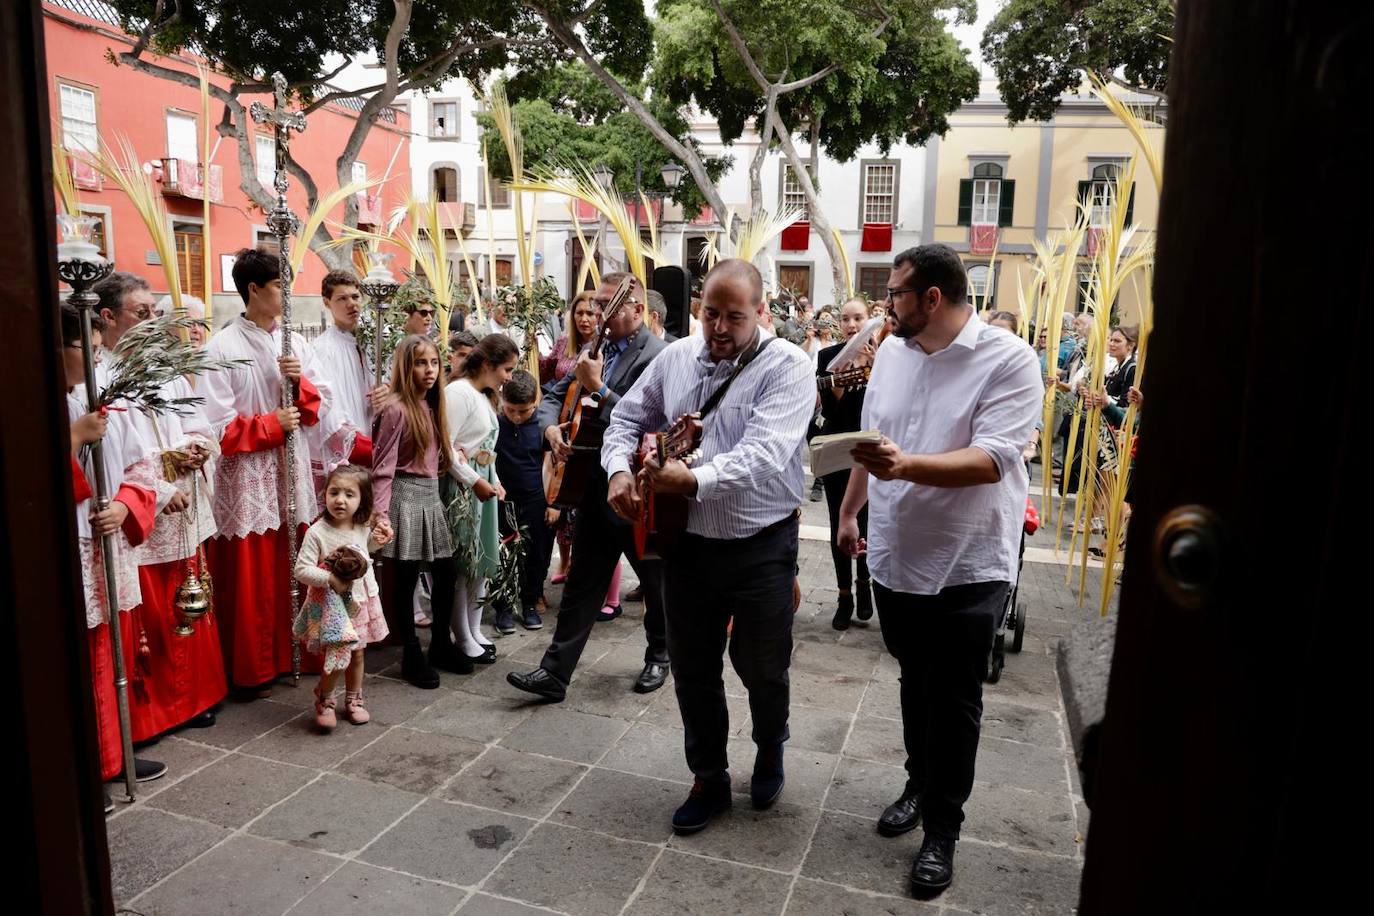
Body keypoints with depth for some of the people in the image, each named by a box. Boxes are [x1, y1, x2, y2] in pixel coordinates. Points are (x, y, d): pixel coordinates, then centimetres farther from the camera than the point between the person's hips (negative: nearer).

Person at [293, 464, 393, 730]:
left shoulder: (363, 527, -2)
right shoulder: (317, 532, -18)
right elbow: (301, 569, -20)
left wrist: (378, 537, 6)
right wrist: (330, 580, -28)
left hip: (360, 601, 5)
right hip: (330, 604, -5)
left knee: (356, 653, 16)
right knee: (339, 654, -9)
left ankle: (353, 701, 35)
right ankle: (324, 700, 18)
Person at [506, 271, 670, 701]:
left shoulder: (658, 356, -15)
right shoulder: (599, 350, 8)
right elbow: (554, 396, 15)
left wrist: (598, 387, -23)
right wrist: (551, 426, -5)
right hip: (594, 485, 7)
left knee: (656, 581, 15)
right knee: (581, 585, 10)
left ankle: (660, 655, 37)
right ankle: (555, 673, 16)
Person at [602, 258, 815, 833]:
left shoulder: (787, 367, -13)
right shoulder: (676, 358, 5)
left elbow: (764, 452, -25)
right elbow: (628, 418, 14)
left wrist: (694, 478, -36)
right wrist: (620, 468, -6)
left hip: (761, 545, -4)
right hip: (687, 541, 4)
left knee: (762, 668, 11)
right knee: (692, 669, 13)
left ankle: (770, 749, 43)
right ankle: (709, 778, 34)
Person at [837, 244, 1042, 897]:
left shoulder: (1009, 362, -15)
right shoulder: (892, 350, 3)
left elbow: (991, 460, -26)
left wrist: (906, 466, -39)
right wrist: (849, 512, 17)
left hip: (967, 567, -5)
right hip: (895, 556, 5)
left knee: (953, 703, 8)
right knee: (915, 684, 21)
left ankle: (942, 829, 25)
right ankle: (920, 784, 42)